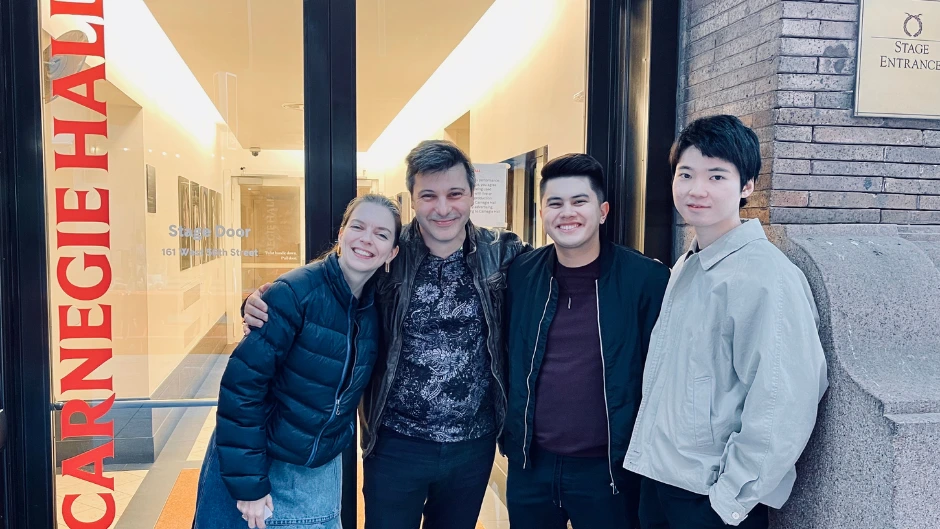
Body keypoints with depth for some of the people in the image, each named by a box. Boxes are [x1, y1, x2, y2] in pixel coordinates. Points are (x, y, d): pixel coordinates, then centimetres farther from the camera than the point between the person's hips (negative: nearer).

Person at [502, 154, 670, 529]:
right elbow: (506, 359, 8)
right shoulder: (520, 275, -1)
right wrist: (508, 437, 8)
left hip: (607, 466, -3)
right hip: (529, 463, 3)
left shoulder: (646, 278, -10)